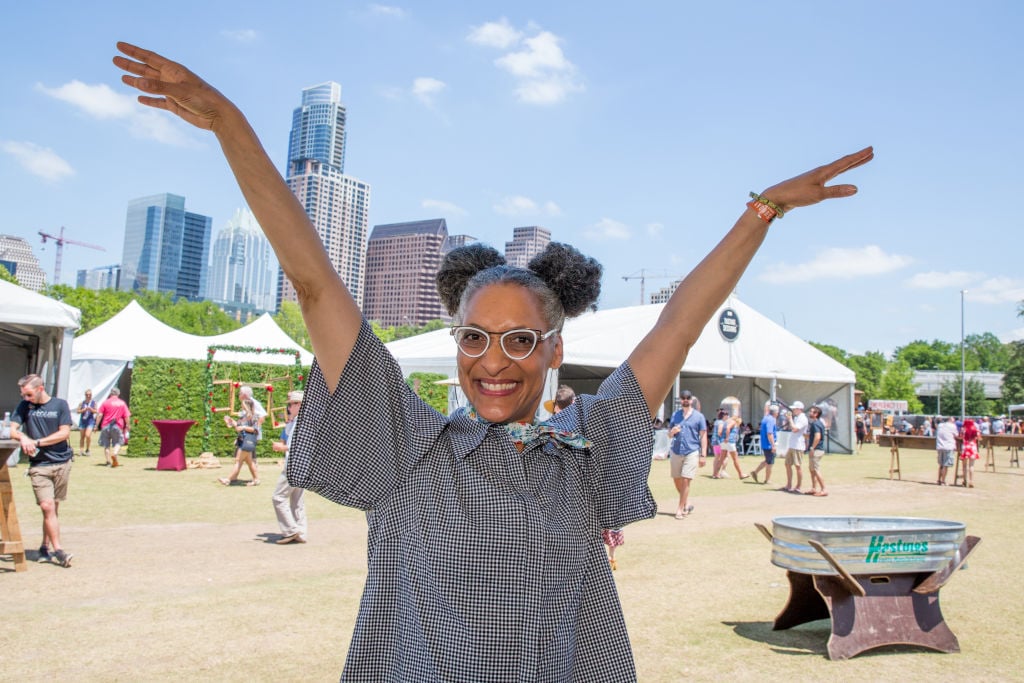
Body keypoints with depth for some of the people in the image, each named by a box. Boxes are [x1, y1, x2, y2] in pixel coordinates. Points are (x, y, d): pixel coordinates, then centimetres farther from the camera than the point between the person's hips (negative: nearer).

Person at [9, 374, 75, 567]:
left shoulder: (60, 404, 1)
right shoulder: (25, 406, 6)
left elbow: (65, 433, -6)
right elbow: (13, 430, 0)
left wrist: (37, 442, -11)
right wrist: (23, 438, -21)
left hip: (62, 463, 0)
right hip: (39, 466, 0)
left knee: (54, 508, 7)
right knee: (47, 507, -11)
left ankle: (45, 547, 20)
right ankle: (58, 551, -9)